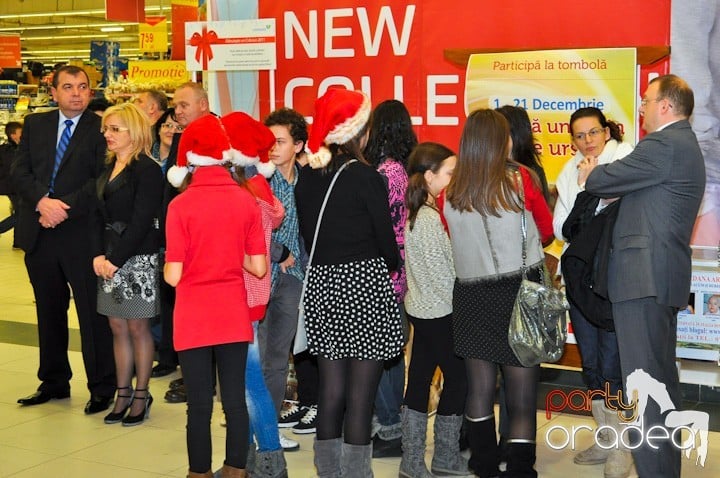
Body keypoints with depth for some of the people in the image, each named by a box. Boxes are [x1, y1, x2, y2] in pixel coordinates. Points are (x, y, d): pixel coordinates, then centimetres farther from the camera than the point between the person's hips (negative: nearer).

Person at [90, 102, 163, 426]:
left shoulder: (147, 170, -10)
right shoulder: (108, 169, 13)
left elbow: (141, 221, -15)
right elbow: (99, 216, 10)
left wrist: (116, 259, -16)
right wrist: (98, 255, -3)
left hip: (137, 259, -7)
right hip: (109, 259, 7)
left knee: (138, 327, 1)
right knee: (117, 327, 10)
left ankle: (141, 395, 12)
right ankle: (123, 394, 19)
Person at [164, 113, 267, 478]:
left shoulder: (181, 205, -11)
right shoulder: (246, 201, -3)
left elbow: (173, 275, -12)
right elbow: (258, 268, -3)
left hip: (194, 319, -3)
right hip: (234, 316, 3)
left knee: (199, 405, 6)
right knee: (235, 400, 10)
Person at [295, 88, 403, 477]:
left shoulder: (307, 177, 4)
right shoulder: (366, 177, -12)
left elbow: (307, 234, 9)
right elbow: (385, 239, -6)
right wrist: (392, 265, 13)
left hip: (321, 284, 6)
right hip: (364, 284, -6)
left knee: (330, 389, 13)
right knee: (361, 393, 0)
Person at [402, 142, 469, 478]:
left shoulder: (416, 213, 10)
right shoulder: (430, 217, -17)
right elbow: (441, 271, -18)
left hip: (421, 308, 9)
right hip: (440, 311, -9)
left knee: (420, 379, 10)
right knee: (457, 377, 2)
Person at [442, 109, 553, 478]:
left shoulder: (451, 193, -1)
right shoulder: (520, 179, -7)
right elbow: (547, 230, 6)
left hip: (471, 294, 3)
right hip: (519, 291, -3)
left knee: (479, 390, 15)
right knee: (522, 396, 2)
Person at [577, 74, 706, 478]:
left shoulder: (665, 144, -13)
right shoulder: (685, 145, 20)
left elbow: (606, 179, -9)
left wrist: (591, 176, 11)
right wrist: (600, 177, 10)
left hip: (644, 277, -11)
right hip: (665, 276, 11)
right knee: (662, 377, 18)